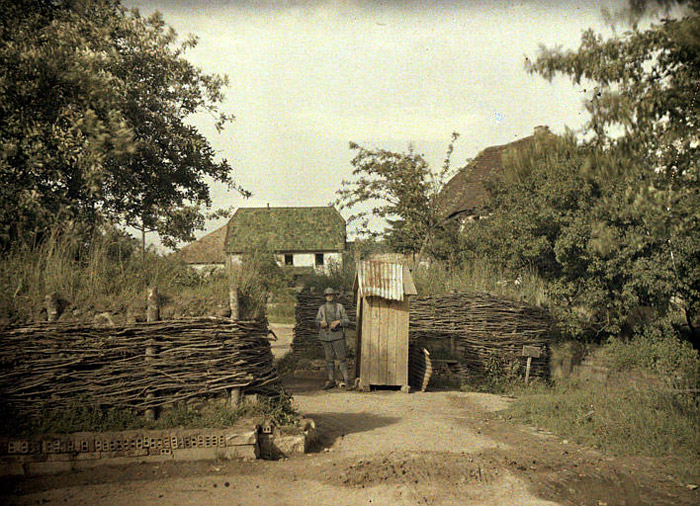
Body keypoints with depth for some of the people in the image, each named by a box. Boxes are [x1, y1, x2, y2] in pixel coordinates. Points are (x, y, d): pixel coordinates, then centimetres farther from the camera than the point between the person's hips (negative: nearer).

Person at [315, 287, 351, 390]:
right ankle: (331, 381, 13)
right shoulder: (322, 308, 11)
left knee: (342, 358, -4)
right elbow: (317, 322, 8)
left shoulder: (340, 307, 6)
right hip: (325, 336, 2)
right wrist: (321, 323, -14)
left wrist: (338, 322, -16)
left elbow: (346, 321, 3)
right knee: (329, 359, 6)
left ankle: (346, 380, 2)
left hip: (337, 336, -2)